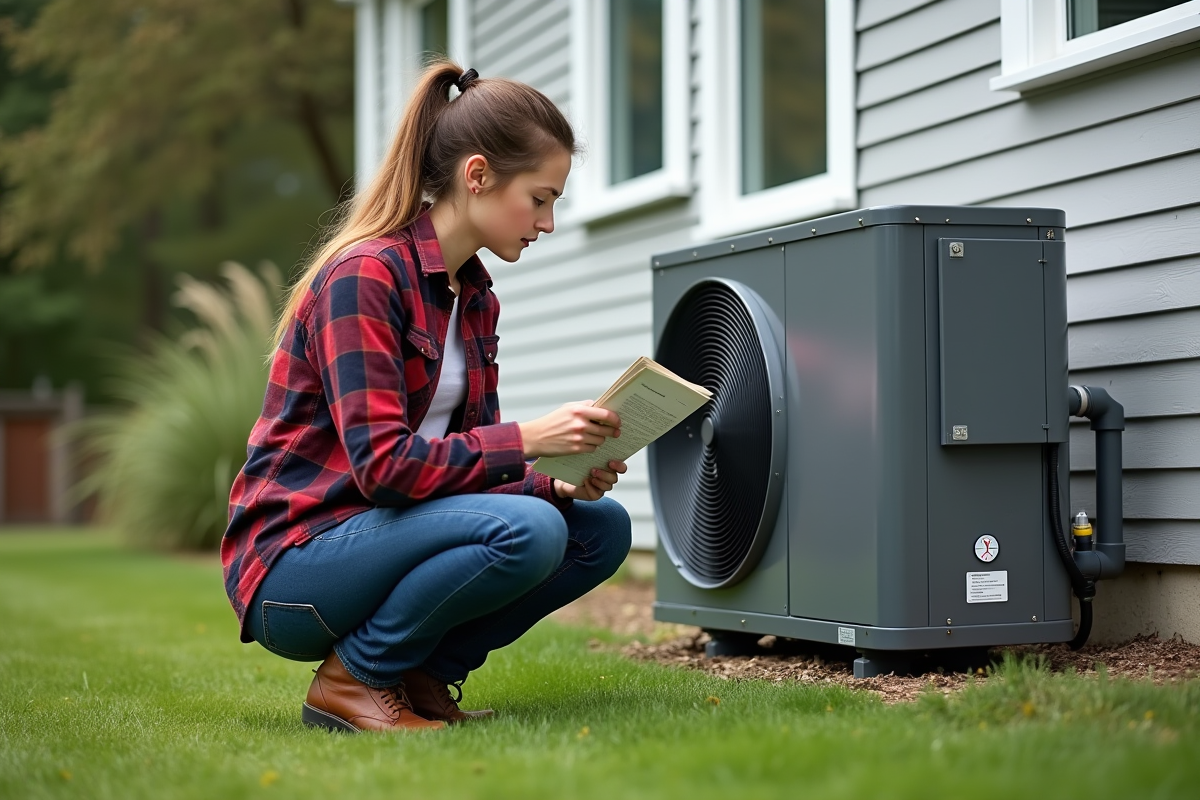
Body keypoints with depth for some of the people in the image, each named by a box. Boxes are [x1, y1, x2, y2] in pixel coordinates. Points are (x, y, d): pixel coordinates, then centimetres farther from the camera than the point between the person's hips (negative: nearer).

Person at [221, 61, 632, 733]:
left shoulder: (475, 298, 11)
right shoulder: (365, 275, -17)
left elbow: (468, 455, 10)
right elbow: (381, 463, -24)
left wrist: (559, 487, -9)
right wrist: (528, 440, -27)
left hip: (378, 537, 9)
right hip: (292, 565, -9)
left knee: (602, 527, -3)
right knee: (525, 530, -29)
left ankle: (421, 673, 2)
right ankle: (352, 680, -10)